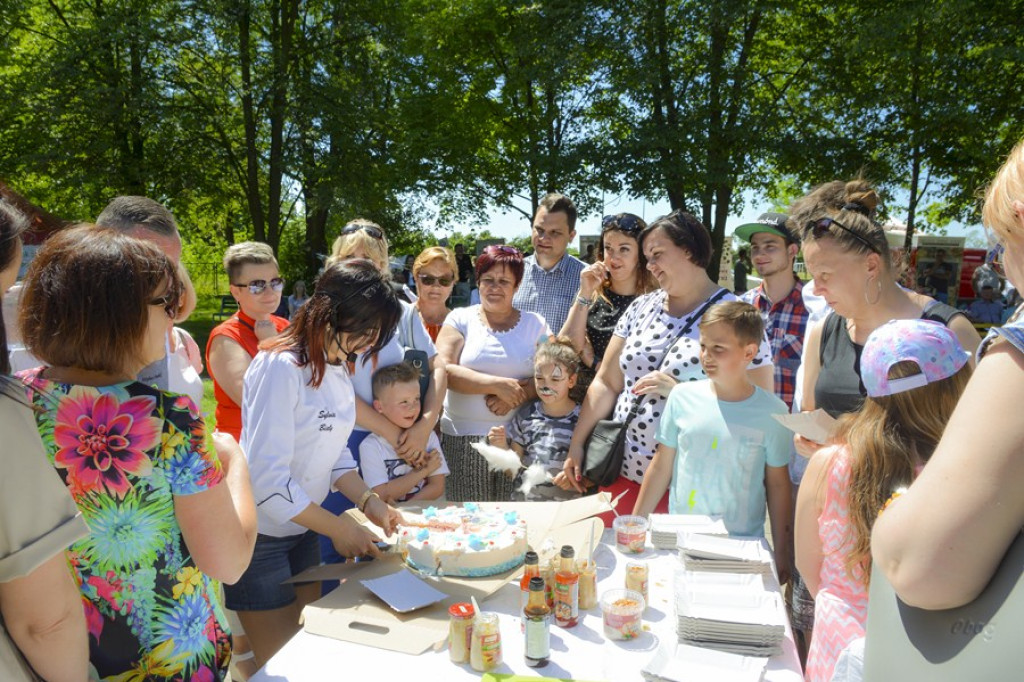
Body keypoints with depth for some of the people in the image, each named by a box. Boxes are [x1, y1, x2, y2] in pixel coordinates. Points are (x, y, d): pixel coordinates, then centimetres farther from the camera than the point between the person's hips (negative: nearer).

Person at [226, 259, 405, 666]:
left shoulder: (338, 369, 2)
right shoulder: (281, 366, -25)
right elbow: (267, 476, -28)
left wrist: (368, 501, -6)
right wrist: (337, 528, -20)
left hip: (302, 526, 8)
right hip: (259, 535, -8)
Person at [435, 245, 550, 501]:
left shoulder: (535, 324, 7)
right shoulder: (460, 319, 4)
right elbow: (445, 370, -8)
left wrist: (516, 395, -16)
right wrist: (498, 384, -15)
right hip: (463, 439, -1)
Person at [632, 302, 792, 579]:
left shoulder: (771, 412, -6)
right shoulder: (683, 397, -3)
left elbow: (778, 485, 1)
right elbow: (661, 467, 4)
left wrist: (781, 555, 5)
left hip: (742, 546, -1)